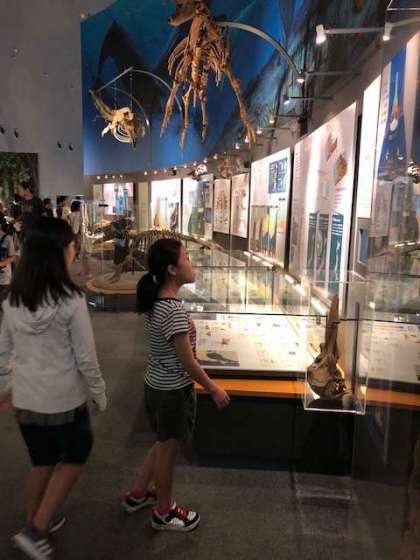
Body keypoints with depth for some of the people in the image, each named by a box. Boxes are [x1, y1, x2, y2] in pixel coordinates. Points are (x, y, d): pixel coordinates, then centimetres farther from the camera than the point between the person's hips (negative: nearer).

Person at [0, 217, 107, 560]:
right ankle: (35, 530, 21)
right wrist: (99, 396, -2)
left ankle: (36, 524, 43)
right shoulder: (71, 300, -22)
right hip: (63, 400, -5)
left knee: (41, 461, 25)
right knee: (75, 455, 21)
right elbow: (86, 359, -16)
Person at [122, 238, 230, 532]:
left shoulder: (157, 301, 1)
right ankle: (164, 512, 35)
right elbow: (187, 360, -22)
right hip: (173, 391, -9)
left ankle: (138, 493, 46)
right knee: (168, 450, 12)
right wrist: (214, 389, -12)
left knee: (164, 444, 27)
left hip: (158, 385, 9)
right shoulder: (175, 310, -28)